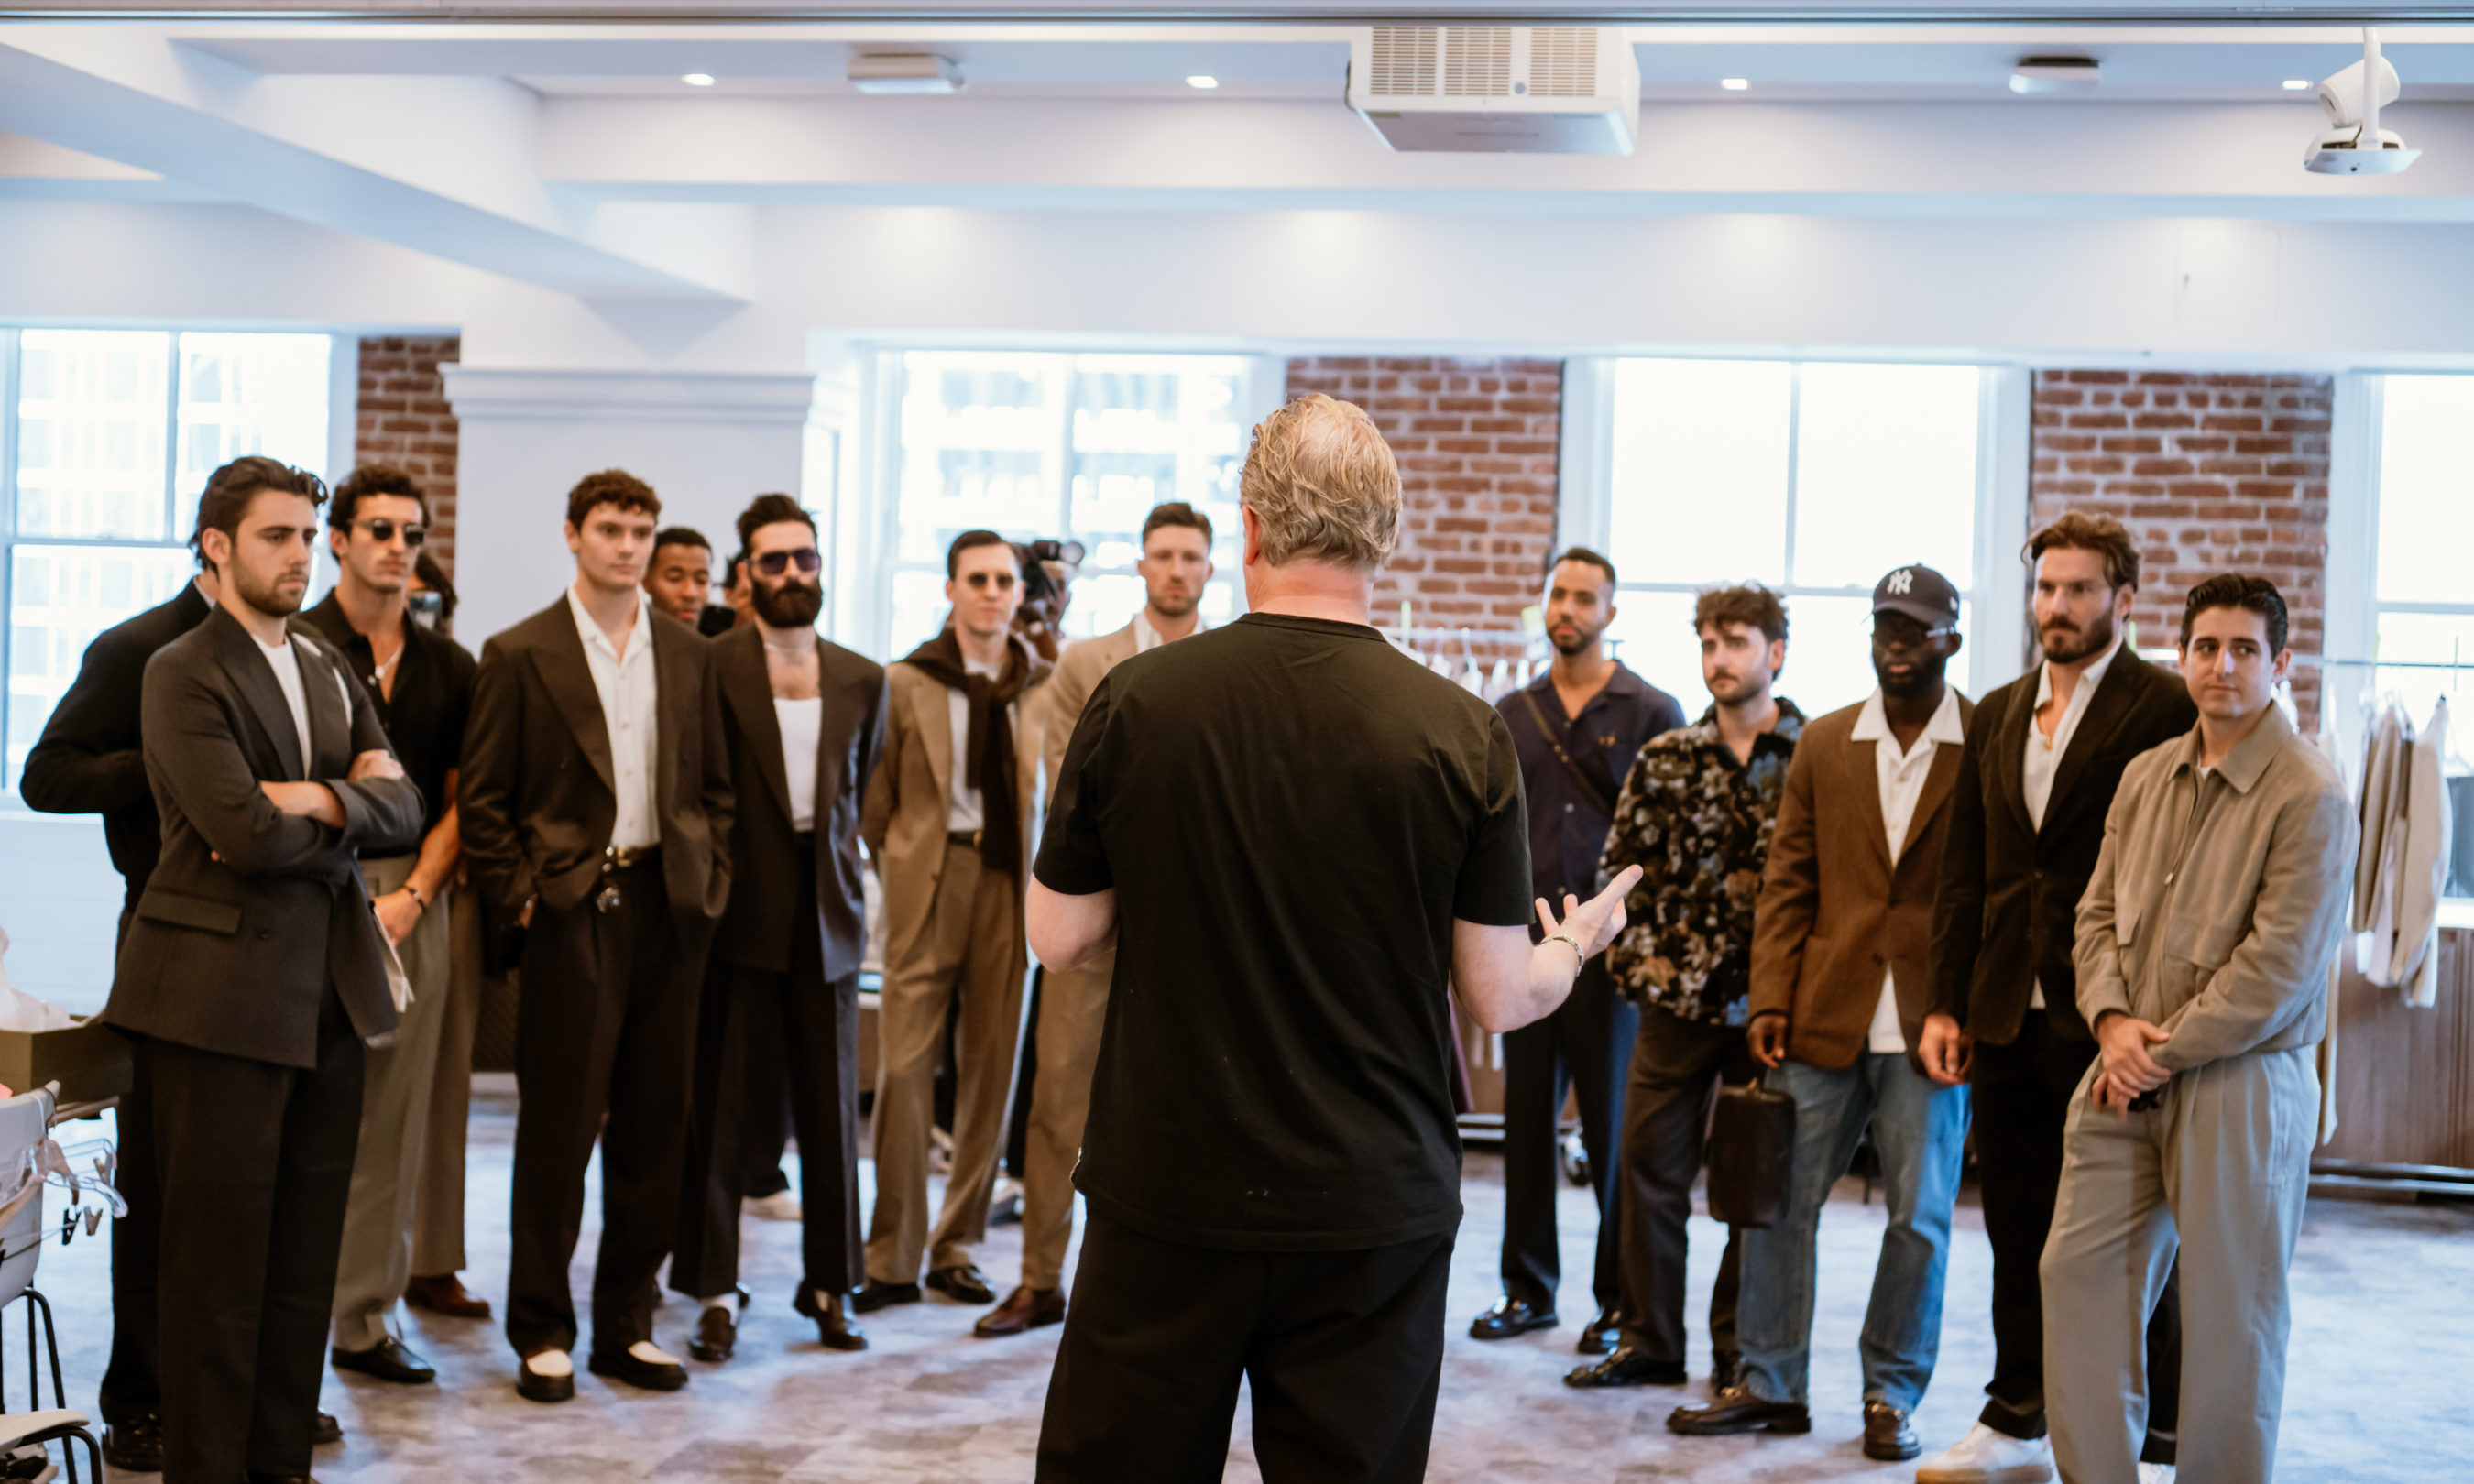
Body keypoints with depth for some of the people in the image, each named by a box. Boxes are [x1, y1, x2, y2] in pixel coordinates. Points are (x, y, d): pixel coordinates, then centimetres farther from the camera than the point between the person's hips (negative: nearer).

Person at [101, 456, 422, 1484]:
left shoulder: (331, 672, 16)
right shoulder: (183, 674, -7)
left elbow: (401, 810, 6)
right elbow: (246, 831, -19)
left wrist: (321, 803, -12)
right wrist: (349, 797, -4)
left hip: (328, 993, 7)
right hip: (224, 993, -7)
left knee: (305, 1255, 11)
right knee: (220, 1256, 0)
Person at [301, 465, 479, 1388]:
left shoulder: (448, 667, 13)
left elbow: (457, 802, 12)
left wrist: (410, 897, -3)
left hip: (414, 904, 4)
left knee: (394, 1118, 6)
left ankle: (365, 1317, 14)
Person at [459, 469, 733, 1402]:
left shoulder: (688, 657, 11)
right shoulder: (520, 655, 0)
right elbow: (482, 798, -1)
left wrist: (709, 886, 4)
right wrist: (521, 898, -8)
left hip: (667, 906, 4)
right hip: (571, 908, -4)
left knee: (653, 1125, 7)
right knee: (558, 1128, 0)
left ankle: (627, 1324, 18)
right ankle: (542, 1332, 12)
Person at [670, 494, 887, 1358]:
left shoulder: (863, 681, 9)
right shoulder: (711, 669, -4)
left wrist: (835, 856, 12)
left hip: (828, 917, 4)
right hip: (738, 918, -3)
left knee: (831, 1109, 8)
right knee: (722, 1110, 1)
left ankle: (829, 1286, 19)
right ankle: (714, 1294, 11)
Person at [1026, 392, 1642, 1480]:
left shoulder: (1135, 701, -6)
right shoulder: (1462, 735, -8)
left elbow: (1058, 938, 1)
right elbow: (1502, 1000, -3)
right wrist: (1575, 945, 19)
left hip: (1167, 1197, 0)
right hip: (1372, 1215, 0)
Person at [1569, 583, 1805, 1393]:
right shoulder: (1663, 761, 6)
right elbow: (1620, 868, 9)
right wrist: (1641, 957, -1)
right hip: (1677, 999, 3)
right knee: (1649, 1169, 7)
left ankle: (1740, 1349, 17)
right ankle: (1649, 1341, 19)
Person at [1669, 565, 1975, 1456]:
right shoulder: (1824, 745, 9)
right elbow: (1787, 881, 9)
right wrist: (1770, 998, 0)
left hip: (1932, 1024, -3)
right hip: (1825, 1017, 3)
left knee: (1919, 1217, 5)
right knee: (1777, 1199, 6)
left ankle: (1892, 1396, 20)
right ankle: (1769, 1385, 19)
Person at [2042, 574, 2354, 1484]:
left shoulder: (2311, 796, -10)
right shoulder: (2146, 776, 11)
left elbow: (2279, 966, -15)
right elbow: (2099, 910, 13)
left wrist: (2162, 1056, -13)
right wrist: (2113, 1020, -5)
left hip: (2242, 1082, -6)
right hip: (2127, 1079, 6)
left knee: (2231, 1314, 3)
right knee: (2080, 1276, 6)